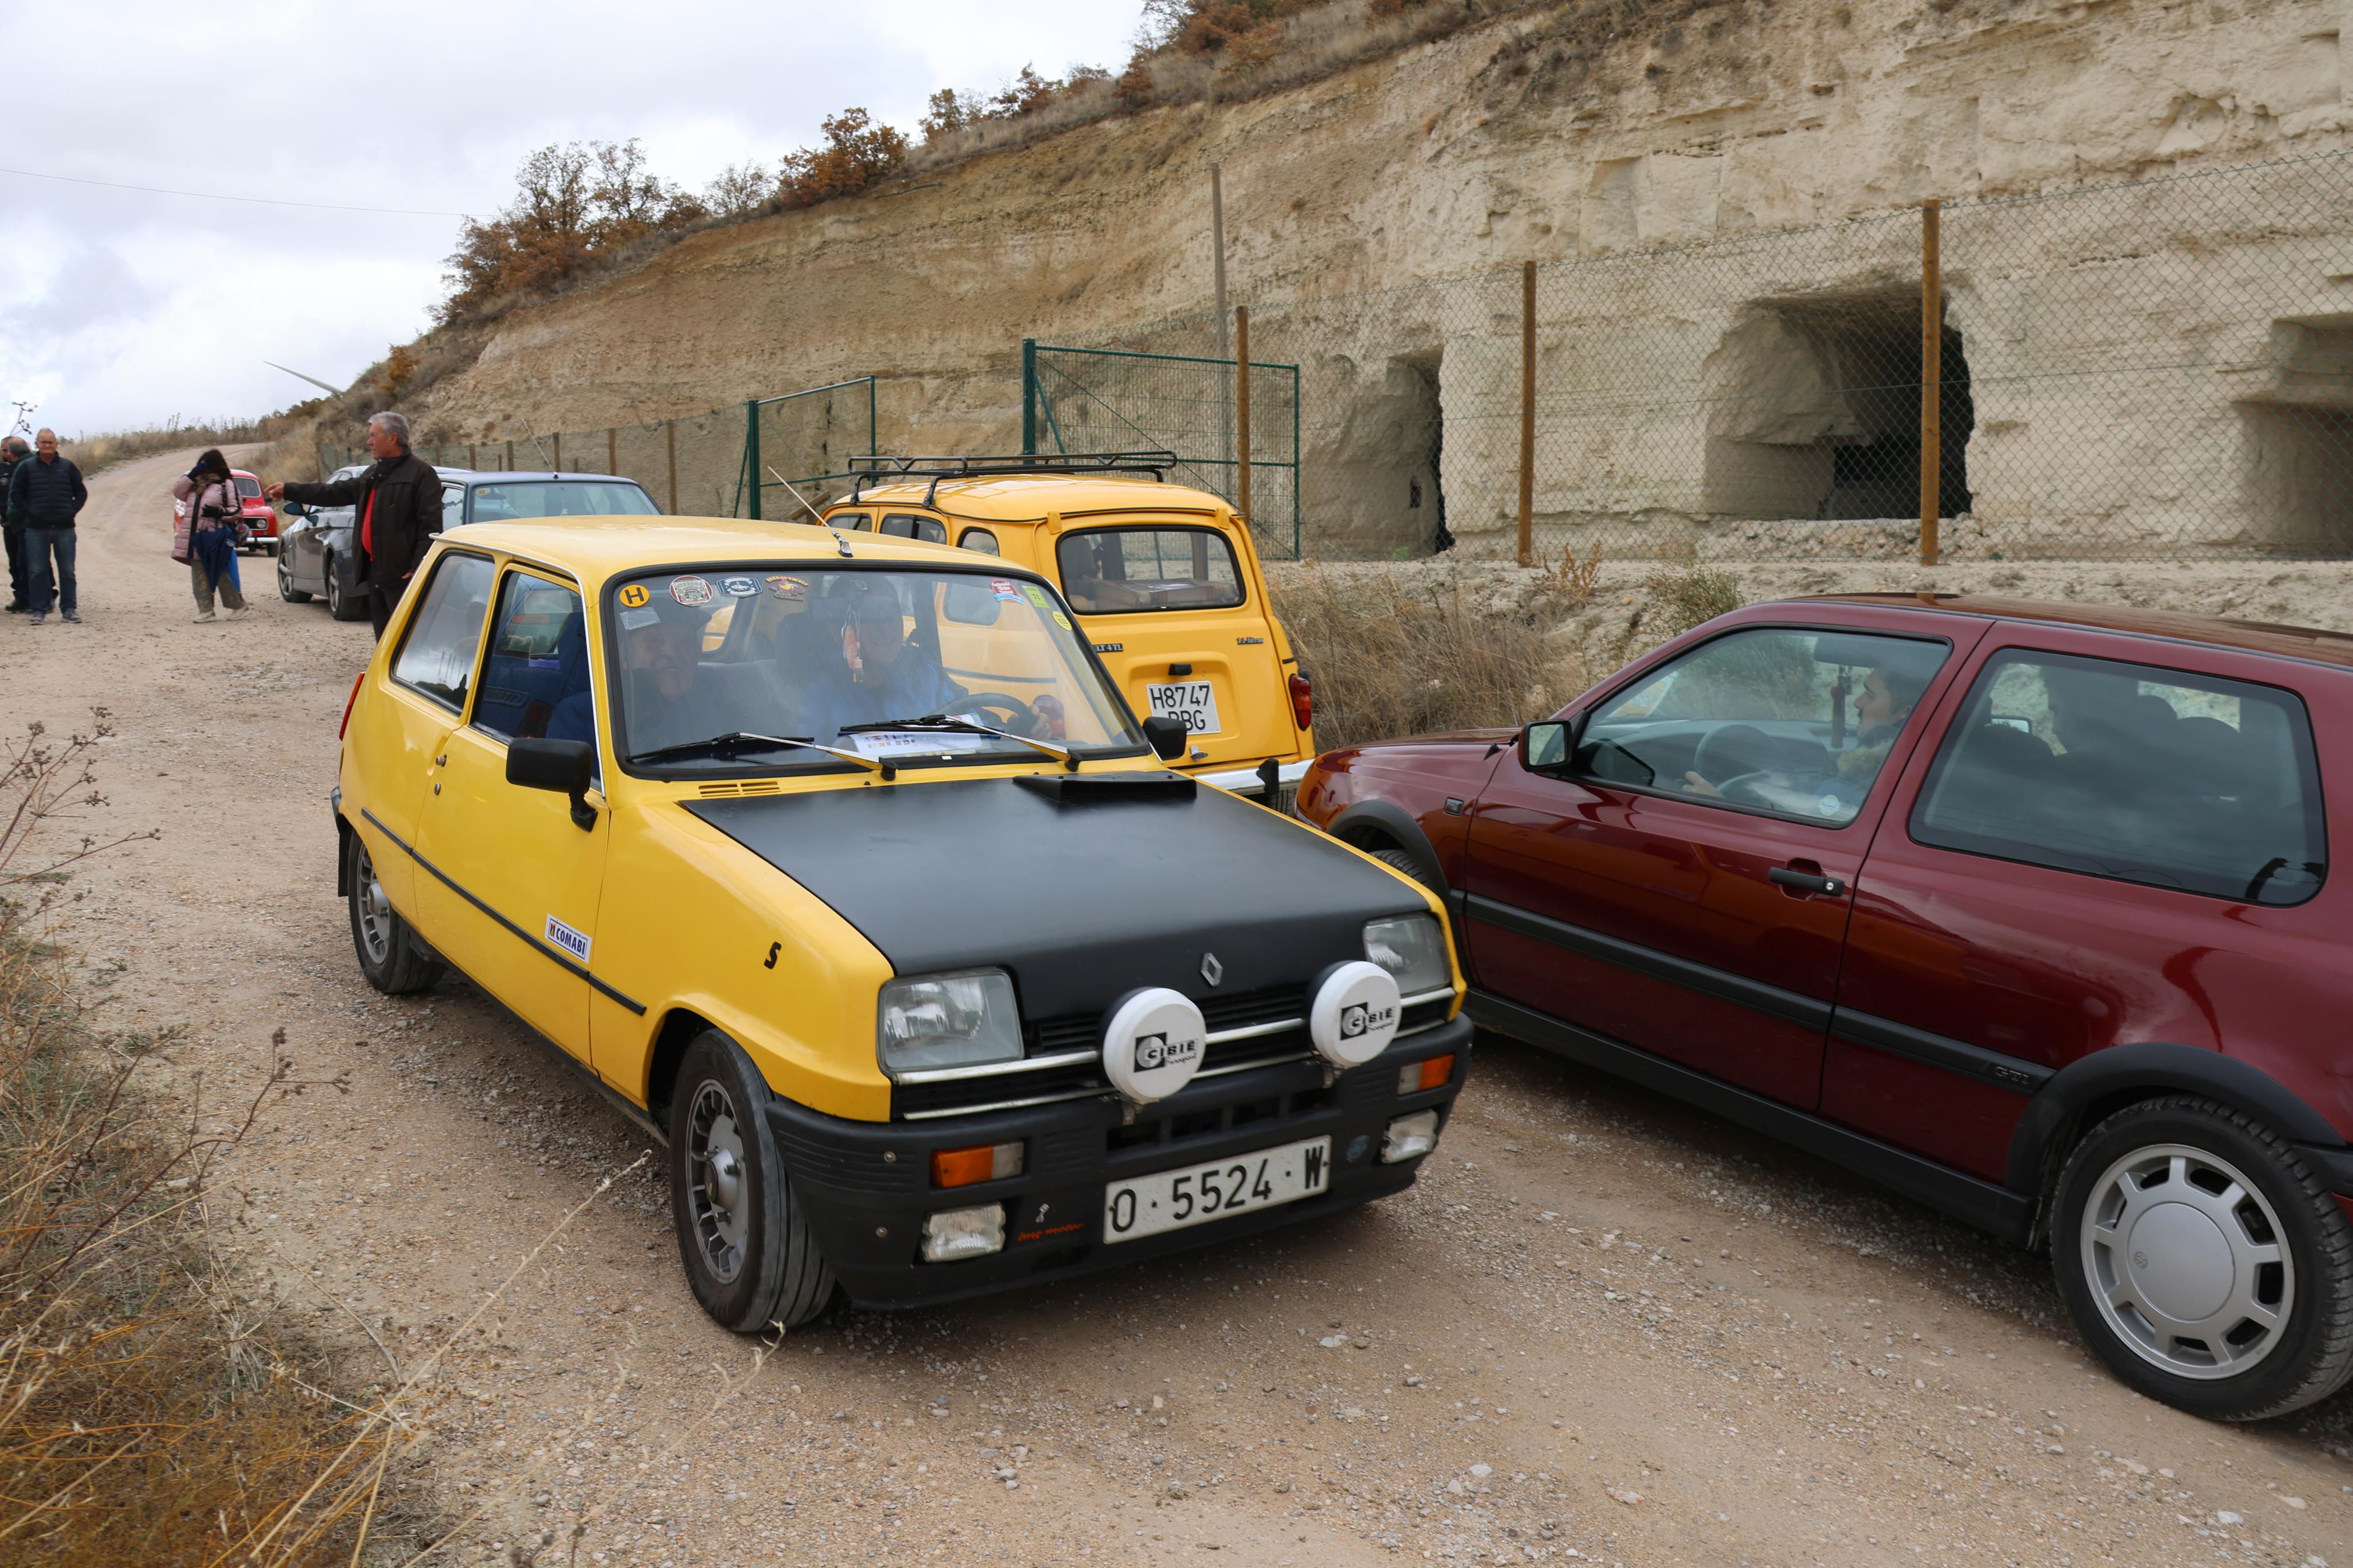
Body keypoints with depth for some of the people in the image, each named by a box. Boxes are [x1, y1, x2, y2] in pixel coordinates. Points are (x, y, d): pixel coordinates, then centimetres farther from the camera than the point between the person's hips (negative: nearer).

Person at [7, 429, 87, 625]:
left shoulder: (67, 466, 7)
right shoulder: (26, 468, 4)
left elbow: (81, 492, 11)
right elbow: (15, 494, 6)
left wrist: (72, 511, -1)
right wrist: (29, 512, -4)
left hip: (64, 528, 1)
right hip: (36, 528, 0)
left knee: (67, 571, 3)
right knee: (38, 571, 0)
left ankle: (70, 609, 10)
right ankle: (39, 610, 5)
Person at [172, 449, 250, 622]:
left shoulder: (227, 484, -2)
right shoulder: (196, 484, 17)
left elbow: (236, 510, -4)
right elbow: (177, 492, 7)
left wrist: (219, 512, -22)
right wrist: (192, 474, -1)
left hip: (218, 537, -7)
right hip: (196, 537, 7)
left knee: (223, 575, -6)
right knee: (199, 575, 6)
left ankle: (240, 607, 5)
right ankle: (205, 610, 9)